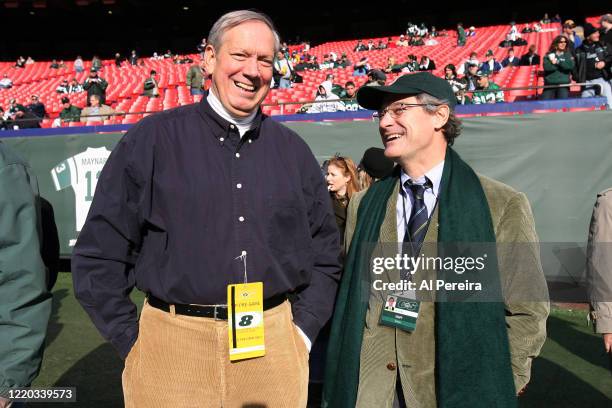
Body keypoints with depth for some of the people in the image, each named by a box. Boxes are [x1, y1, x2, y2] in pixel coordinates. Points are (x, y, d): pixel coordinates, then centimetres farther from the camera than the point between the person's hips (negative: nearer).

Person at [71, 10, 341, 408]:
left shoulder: (293, 150, 6)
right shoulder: (152, 139, -3)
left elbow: (324, 251, 11)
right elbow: (99, 254, -2)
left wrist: (304, 329, 4)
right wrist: (133, 341, -4)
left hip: (273, 345, 3)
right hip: (173, 341, -2)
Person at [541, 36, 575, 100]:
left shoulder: (568, 55, 12)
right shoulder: (549, 55, 8)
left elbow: (571, 66, -7)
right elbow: (547, 67, -10)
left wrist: (558, 62, -7)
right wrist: (563, 64, -5)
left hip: (563, 84, 1)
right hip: (550, 84, 0)